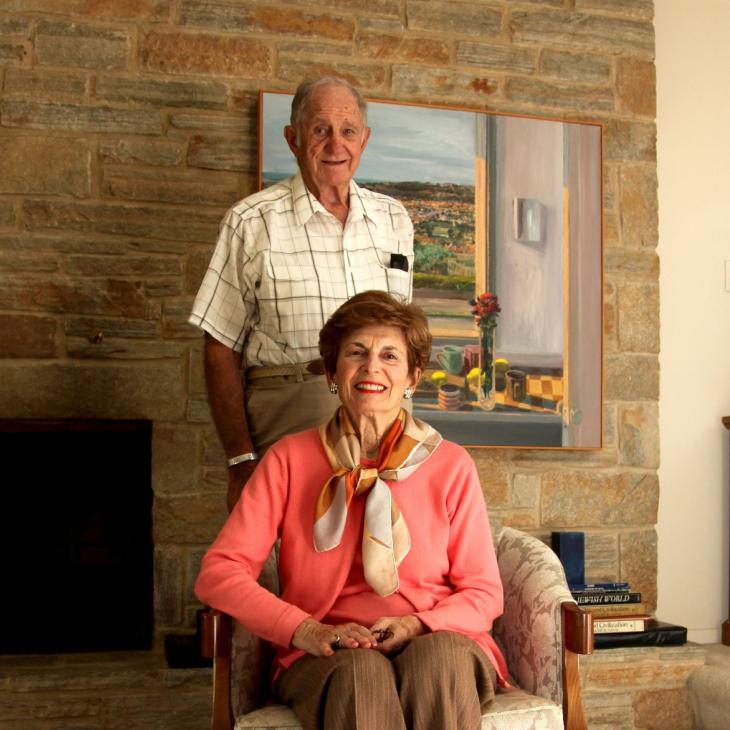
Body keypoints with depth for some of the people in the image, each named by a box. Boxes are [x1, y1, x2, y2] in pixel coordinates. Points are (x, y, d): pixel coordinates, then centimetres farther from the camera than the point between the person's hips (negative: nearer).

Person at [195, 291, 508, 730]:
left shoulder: (451, 465, 8)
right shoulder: (290, 459, 7)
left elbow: (484, 593, 8)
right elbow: (218, 573, -2)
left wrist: (419, 625, -14)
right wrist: (306, 630, -17)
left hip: (438, 646, 1)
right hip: (329, 660, -1)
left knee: (439, 656, -34)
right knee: (360, 670, -36)